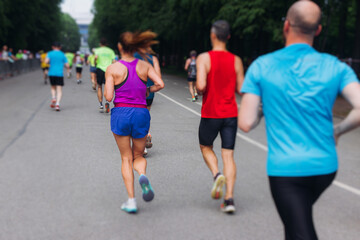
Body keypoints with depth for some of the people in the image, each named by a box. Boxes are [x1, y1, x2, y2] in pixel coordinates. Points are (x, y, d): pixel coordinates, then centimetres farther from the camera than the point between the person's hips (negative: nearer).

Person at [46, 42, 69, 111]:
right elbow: (67, 66, 2)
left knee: (53, 88, 21)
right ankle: (57, 104, -17)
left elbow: (46, 61, -13)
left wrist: (50, 63, 9)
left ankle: (53, 98, -4)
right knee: (59, 90, -1)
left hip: (51, 74, 1)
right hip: (60, 74, -1)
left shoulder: (50, 53, 4)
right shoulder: (62, 55, 6)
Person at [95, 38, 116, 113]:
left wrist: (95, 62, 1)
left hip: (100, 69, -1)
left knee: (99, 87, 14)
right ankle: (107, 102, -25)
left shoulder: (98, 50, 2)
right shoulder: (110, 51, 9)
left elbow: (96, 57, -18)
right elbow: (114, 61, 3)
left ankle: (101, 104, 12)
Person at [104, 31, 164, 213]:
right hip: (141, 113, 2)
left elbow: (108, 97, -8)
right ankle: (143, 176, -17)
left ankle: (131, 200, 2)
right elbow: (160, 84, -7)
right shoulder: (144, 66, 3)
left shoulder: (113, 69, -4)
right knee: (138, 156, 18)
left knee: (126, 159, 10)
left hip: (121, 113, -2)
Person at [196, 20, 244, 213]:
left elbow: (201, 86, -21)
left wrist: (198, 90, 1)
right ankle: (229, 198, -5)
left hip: (210, 114, -2)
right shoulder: (236, 61, 1)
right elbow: (241, 89, 3)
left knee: (206, 147, 21)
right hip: (231, 114, 2)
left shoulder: (204, 58, -9)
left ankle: (217, 174, -5)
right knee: (228, 155, 4)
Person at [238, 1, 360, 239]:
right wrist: (337, 130, 5)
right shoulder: (335, 67, -3)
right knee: (298, 218, 30)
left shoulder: (261, 67, -7)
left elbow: (246, 123, -9)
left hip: (284, 169, -3)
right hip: (325, 167, 4)